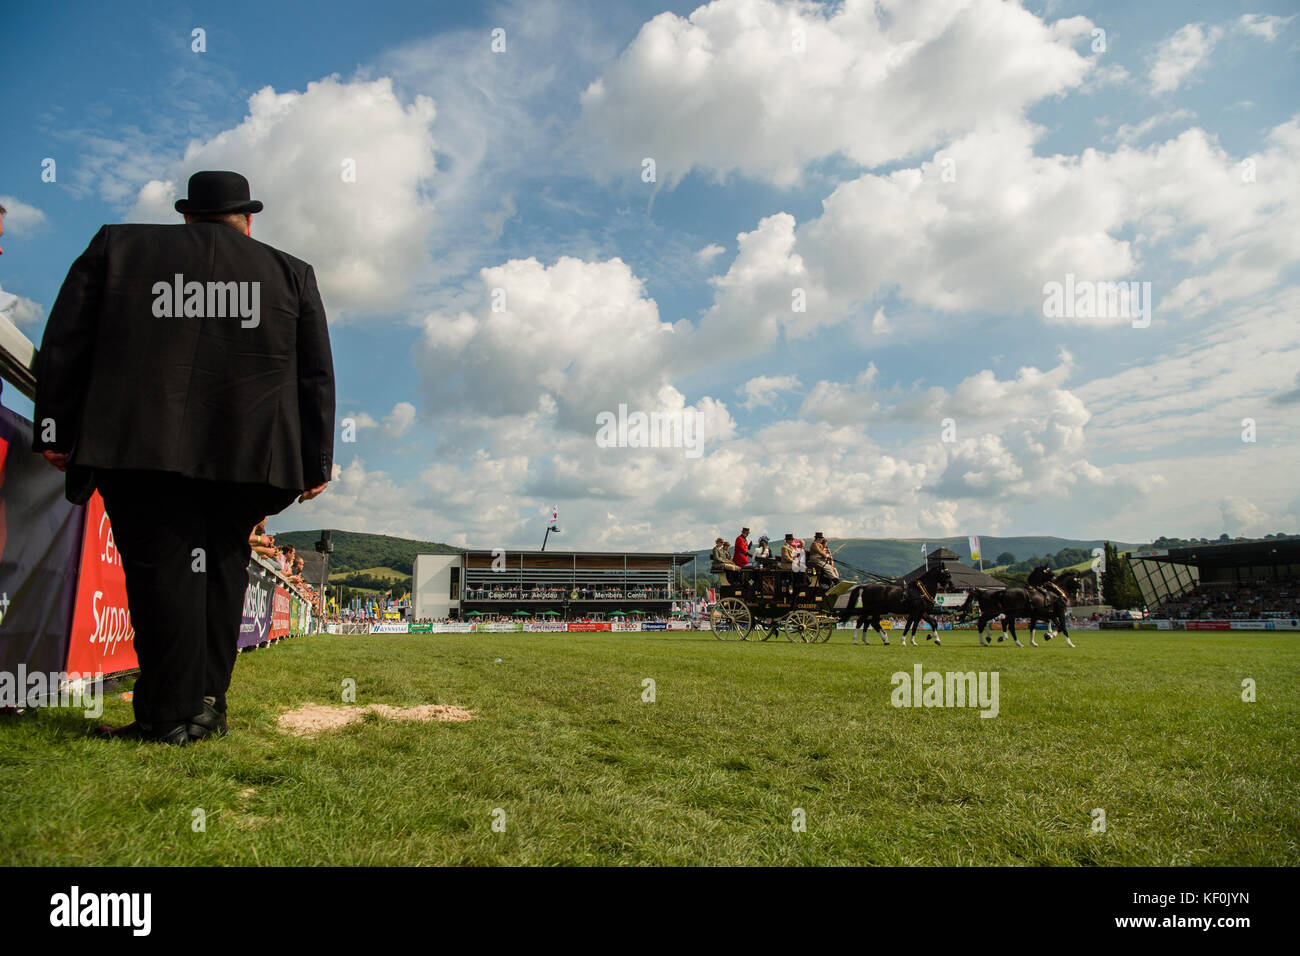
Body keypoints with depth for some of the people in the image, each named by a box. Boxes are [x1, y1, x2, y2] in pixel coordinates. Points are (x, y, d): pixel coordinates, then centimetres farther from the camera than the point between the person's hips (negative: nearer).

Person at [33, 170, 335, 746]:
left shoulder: (115, 248, 15)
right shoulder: (291, 273, 15)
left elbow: (63, 346, 11)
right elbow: (317, 376, 11)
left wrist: (56, 431, 13)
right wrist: (315, 463, 13)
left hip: (139, 445, -1)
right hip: (246, 454, 2)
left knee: (161, 570, 2)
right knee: (221, 566, 12)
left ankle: (169, 715, 4)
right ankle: (207, 702, 13)